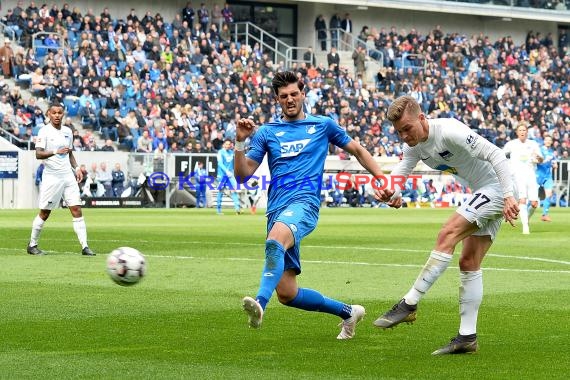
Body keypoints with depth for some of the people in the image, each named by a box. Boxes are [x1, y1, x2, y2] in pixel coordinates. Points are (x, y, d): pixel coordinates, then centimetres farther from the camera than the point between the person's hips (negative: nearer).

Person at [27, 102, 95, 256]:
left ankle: (84, 246, -6)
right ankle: (32, 245, 18)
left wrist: (76, 168, 11)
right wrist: (56, 152, -27)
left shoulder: (68, 131, 13)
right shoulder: (44, 131, -6)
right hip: (52, 178, -5)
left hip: (68, 176, 5)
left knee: (77, 209, -4)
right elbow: (38, 154, -15)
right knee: (44, 213, 3)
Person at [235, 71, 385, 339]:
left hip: (304, 202, -4)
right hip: (276, 210, 4)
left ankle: (260, 303, -58)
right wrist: (240, 141, -5)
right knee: (286, 293, -1)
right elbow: (243, 174, 10)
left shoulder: (323, 125, 12)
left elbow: (357, 150, 24)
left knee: (275, 241, -39)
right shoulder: (266, 132, 15)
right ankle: (348, 312, 18)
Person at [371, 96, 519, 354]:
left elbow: (495, 155, -23)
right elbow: (400, 172, -6)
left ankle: (409, 304, -20)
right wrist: (389, 192, -30)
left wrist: (508, 196, -29)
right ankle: (467, 337, 7)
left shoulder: (449, 132, -23)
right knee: (469, 263, 6)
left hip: (497, 187, -10)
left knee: (447, 234, -21)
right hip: (483, 193, 10)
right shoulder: (414, 145, 4)